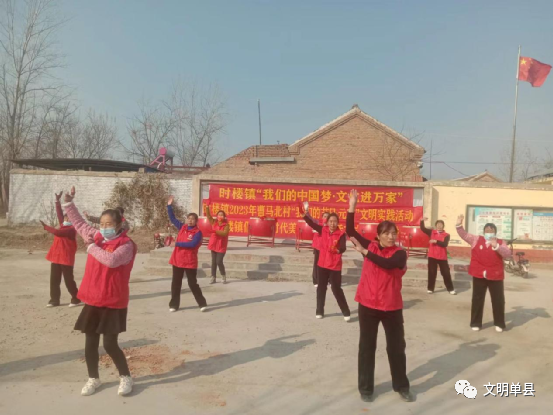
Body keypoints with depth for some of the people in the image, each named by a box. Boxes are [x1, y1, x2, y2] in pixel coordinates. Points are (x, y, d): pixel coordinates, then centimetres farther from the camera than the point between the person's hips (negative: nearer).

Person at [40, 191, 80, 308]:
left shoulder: (71, 229, -16)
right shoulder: (63, 225, 9)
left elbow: (57, 232, -28)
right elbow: (59, 213, 13)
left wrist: (46, 227, -17)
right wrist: (57, 201, 10)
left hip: (66, 259, -8)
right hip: (56, 257, 8)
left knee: (69, 280, 1)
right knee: (54, 280, 10)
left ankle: (76, 299, 14)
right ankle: (54, 300, 19)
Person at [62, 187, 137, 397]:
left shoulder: (126, 245, -15)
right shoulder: (96, 237, 5)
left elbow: (111, 260, -34)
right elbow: (78, 222, 19)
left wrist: (91, 246, -19)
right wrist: (69, 202, 11)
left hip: (113, 303, -6)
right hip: (92, 301, 6)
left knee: (110, 345, -2)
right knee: (90, 343, 13)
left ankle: (125, 377, 20)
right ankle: (93, 379, 32)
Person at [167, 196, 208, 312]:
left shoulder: (197, 232, -11)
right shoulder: (182, 227, 7)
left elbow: (192, 244, -25)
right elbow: (172, 218, 14)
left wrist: (178, 243, -17)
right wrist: (169, 206, 6)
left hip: (190, 262, -5)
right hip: (177, 261, 5)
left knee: (193, 284, 0)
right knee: (176, 284, 10)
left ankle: (202, 304, 12)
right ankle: (174, 305, 21)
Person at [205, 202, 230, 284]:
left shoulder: (226, 225, -8)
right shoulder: (213, 222, 2)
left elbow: (224, 233, -23)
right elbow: (208, 215, -9)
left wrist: (215, 231, -33)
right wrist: (207, 207, -23)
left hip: (221, 246, -4)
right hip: (213, 245, 4)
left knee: (219, 262, -8)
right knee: (213, 261, 8)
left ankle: (223, 276, 14)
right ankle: (213, 277, 16)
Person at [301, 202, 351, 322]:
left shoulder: (341, 234, -12)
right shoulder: (323, 230, -1)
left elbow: (343, 248, -22)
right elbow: (312, 223, -4)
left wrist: (338, 250, -44)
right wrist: (305, 214, -19)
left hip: (335, 266, -4)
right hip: (322, 264, 4)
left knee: (337, 289, -2)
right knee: (321, 288, 14)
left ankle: (346, 312, 13)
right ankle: (319, 311, 28)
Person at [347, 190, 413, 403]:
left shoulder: (400, 253, -6)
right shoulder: (370, 246, 1)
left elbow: (387, 263, -27)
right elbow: (350, 231, -5)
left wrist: (365, 252, -28)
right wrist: (352, 207, -13)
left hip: (392, 307, -1)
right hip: (368, 305, 1)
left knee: (397, 347, 13)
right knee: (367, 347, 10)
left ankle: (401, 386, 34)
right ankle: (366, 388, 26)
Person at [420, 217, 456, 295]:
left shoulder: (446, 235, -1)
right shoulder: (431, 232, 4)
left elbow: (445, 244, -16)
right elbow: (423, 228, -6)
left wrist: (436, 241, -25)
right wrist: (422, 221, -20)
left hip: (442, 257, -1)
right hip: (432, 256, 1)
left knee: (446, 273, 6)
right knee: (432, 273, 6)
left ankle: (451, 289, 18)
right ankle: (430, 288, 16)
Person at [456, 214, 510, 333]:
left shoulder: (500, 243, 2)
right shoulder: (476, 239, 5)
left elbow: (507, 254, -12)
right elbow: (464, 235, 2)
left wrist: (496, 246, -27)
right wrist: (459, 225, -13)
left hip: (495, 276, -1)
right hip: (479, 275, 1)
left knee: (498, 300, 7)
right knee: (477, 299, 8)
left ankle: (499, 324, 22)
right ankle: (475, 323, 18)